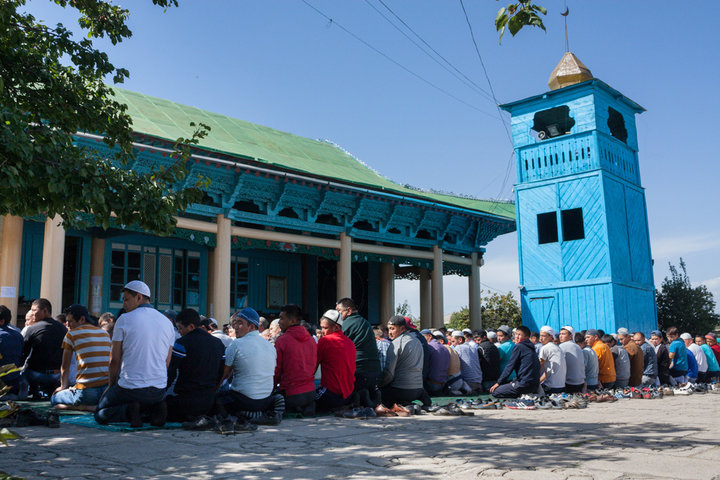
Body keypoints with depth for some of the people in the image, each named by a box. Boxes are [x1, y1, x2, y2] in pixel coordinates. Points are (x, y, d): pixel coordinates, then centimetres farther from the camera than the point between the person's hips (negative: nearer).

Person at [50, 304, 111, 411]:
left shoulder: (71, 334, 2)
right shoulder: (105, 333, 15)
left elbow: (65, 367, 10)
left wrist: (63, 386, 28)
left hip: (87, 391, -6)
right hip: (108, 389, 6)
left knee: (54, 398, 17)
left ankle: (82, 407, -9)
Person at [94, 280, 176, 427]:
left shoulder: (124, 319, -6)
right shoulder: (167, 323, 8)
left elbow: (114, 359, -3)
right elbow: (166, 363, 11)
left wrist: (112, 384, 13)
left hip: (129, 388, -4)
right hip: (159, 390, 5)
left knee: (100, 414, 19)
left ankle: (128, 411, -11)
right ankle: (155, 408, 1)